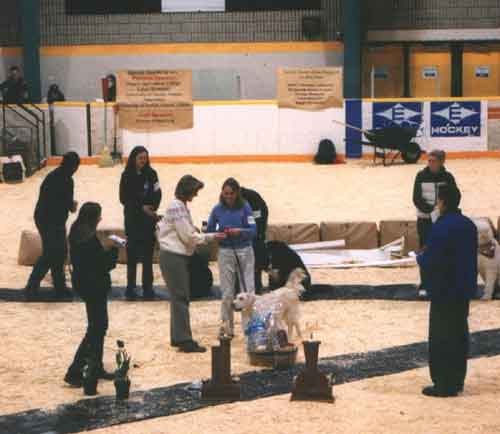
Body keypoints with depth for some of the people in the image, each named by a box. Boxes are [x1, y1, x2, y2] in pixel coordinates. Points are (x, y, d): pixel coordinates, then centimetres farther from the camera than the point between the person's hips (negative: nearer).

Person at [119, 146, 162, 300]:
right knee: (132, 252, 0)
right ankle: (131, 287, 7)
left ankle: (147, 287, 6)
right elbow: (124, 198, -4)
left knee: (148, 253, 1)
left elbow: (157, 195, 1)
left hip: (149, 218, 1)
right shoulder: (127, 175, -2)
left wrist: (152, 208, -16)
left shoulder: (151, 174, 1)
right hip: (132, 218, -1)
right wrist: (141, 207, -12)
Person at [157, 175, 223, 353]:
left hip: (177, 256, 10)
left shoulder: (180, 205, 14)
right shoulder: (178, 207, -17)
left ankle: (177, 337, 19)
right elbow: (188, 236, -18)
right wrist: (211, 236, -8)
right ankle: (184, 340, -8)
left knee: (179, 298, 13)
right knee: (181, 298, -9)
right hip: (174, 257, -10)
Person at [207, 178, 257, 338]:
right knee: (227, 292, 3)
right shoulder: (218, 209, 1)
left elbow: (253, 230, -8)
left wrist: (240, 231, -24)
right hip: (226, 252, 1)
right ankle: (227, 326, 11)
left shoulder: (245, 207, -4)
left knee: (249, 290, 0)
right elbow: (209, 231, 7)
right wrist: (218, 234, -14)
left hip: (244, 251, -1)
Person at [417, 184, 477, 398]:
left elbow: (429, 262, -22)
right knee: (460, 334, 15)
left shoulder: (441, 228, -20)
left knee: (441, 338, -1)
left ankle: (444, 384, 1)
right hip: (464, 290, 8)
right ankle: (457, 380, 23)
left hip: (444, 292, -8)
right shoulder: (469, 225, 6)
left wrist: (420, 257, -2)